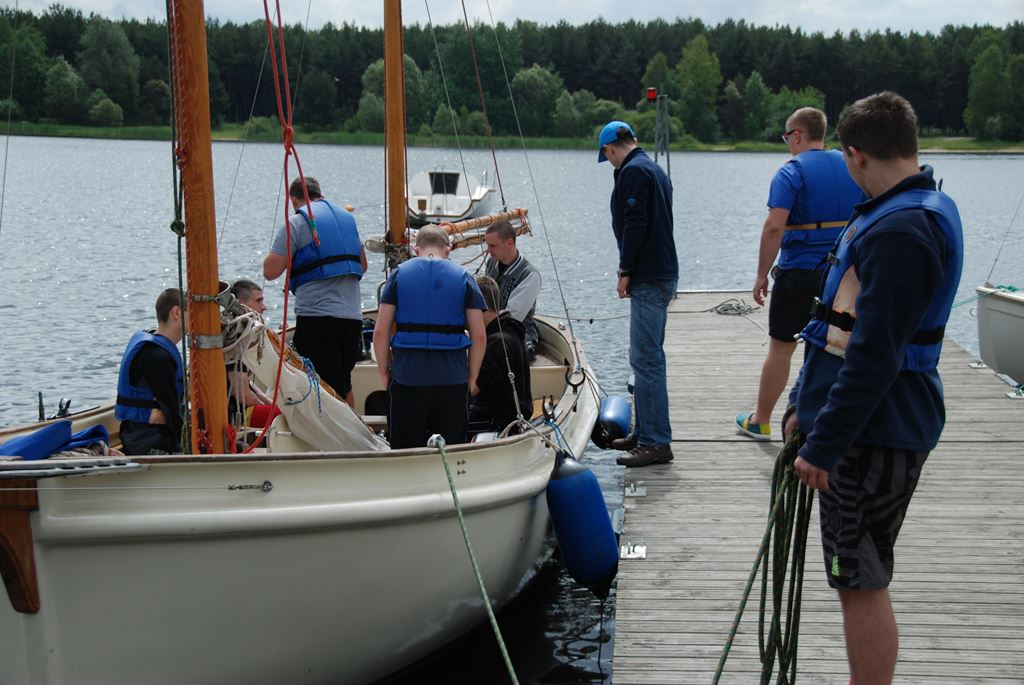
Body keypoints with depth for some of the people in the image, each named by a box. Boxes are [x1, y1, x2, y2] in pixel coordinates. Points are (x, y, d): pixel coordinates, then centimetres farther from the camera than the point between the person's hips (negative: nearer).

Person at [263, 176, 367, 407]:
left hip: (316, 316, -6)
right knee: (344, 384, 19)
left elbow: (271, 271, -8)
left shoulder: (295, 223, -2)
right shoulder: (347, 217, 17)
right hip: (352, 316, 6)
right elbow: (362, 266, 26)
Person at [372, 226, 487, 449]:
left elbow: (380, 332, -2)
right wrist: (472, 377, 10)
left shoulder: (399, 274, 4)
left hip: (406, 378, 0)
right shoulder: (463, 277, 5)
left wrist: (384, 372, 8)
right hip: (452, 380, 0)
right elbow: (479, 336, 0)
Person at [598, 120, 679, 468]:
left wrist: (625, 271, -12)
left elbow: (635, 224, -19)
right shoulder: (655, 170, 19)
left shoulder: (633, 171, -11)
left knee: (646, 360, -9)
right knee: (649, 358, 16)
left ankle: (656, 443, -8)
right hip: (663, 275, 10)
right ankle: (646, 432, 24)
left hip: (648, 280, -10)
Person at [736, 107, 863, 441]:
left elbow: (774, 227, -19)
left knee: (780, 348, 8)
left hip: (799, 274, -4)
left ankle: (760, 421, 19)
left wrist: (762, 275, -11)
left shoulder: (791, 172, -10)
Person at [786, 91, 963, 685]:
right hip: (877, 427, 10)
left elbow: (874, 355, -26)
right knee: (861, 579, 18)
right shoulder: (927, 208, 13)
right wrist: (811, 410, 21)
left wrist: (825, 445, -21)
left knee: (861, 581, -1)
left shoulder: (900, 231, -22)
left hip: (876, 434, -10)